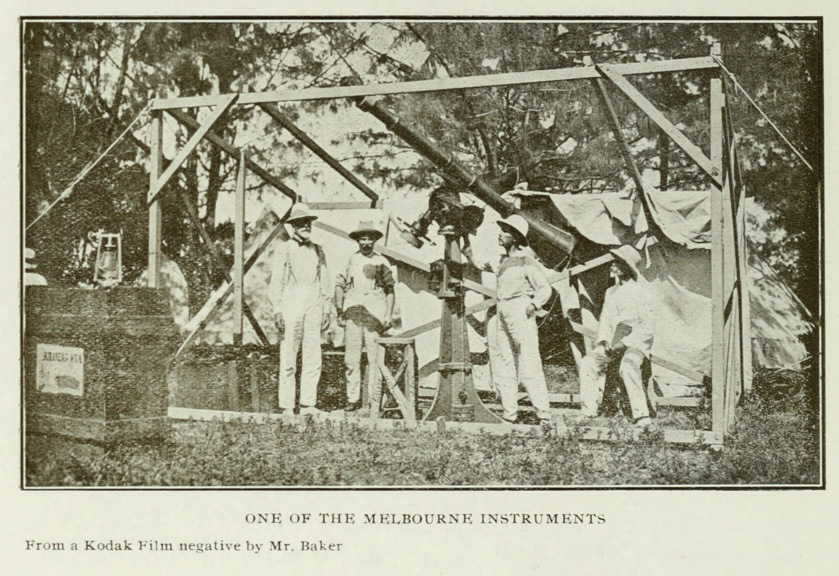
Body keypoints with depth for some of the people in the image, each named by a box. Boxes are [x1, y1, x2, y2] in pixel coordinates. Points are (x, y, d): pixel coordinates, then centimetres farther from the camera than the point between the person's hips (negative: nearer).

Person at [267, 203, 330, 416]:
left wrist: (324, 310, 13)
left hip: (313, 306, 4)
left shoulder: (317, 251, 15)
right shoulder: (284, 250, 2)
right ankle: (286, 406, 0)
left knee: (313, 358, 2)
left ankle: (308, 404, 8)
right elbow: (276, 282, 0)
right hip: (291, 305, -4)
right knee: (288, 359, -4)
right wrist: (277, 311, -8)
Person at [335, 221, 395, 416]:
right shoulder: (351, 260, 15)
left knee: (374, 359, -5)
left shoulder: (381, 262, 11)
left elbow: (390, 290, 12)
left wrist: (389, 315, 3)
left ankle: (375, 403, -2)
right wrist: (339, 309, 8)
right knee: (351, 358, -2)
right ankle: (353, 399, 4)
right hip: (353, 311, 2)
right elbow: (340, 284, 17)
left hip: (374, 312, -2)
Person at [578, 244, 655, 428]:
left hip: (635, 342, -7)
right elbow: (604, 322, 17)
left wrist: (624, 342, -18)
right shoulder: (610, 292, 15)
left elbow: (647, 327, -11)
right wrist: (604, 340, -4)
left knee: (628, 366, -35)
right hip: (613, 342, 7)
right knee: (588, 362, -12)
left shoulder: (638, 291, -7)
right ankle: (589, 412, -8)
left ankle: (642, 416, -33)